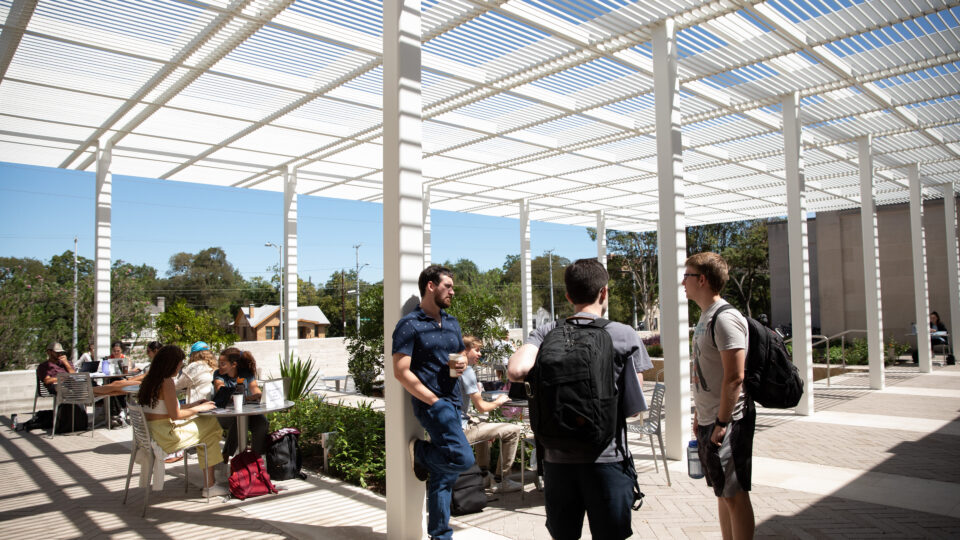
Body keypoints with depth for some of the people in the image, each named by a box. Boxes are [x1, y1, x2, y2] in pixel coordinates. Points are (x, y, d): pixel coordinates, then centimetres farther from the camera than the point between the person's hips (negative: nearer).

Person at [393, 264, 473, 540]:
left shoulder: (452, 323, 15)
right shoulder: (409, 325, -8)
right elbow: (401, 372, -13)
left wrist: (462, 364, 1)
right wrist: (434, 400, -15)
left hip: (452, 403, 8)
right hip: (430, 403, -7)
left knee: (445, 473, 11)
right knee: (463, 458, -21)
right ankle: (419, 450, 6)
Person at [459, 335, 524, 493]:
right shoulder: (467, 370, -14)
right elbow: (481, 407, -15)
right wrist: (498, 402, 3)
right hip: (460, 430, -10)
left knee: (481, 425, 39)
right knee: (514, 429, -10)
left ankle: (483, 473, 39)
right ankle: (501, 480, -1)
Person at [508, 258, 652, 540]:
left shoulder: (546, 333, -1)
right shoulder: (625, 336, -5)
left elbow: (515, 371, -17)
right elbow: (636, 406, -4)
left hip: (557, 456, 3)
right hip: (605, 458, -2)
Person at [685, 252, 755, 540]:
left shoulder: (726, 319, -18)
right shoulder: (705, 317, 12)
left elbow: (734, 378, -22)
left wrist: (721, 424, -19)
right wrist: (699, 415, 18)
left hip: (729, 422, -9)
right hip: (709, 421, 9)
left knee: (735, 494, 1)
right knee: (722, 492, 17)